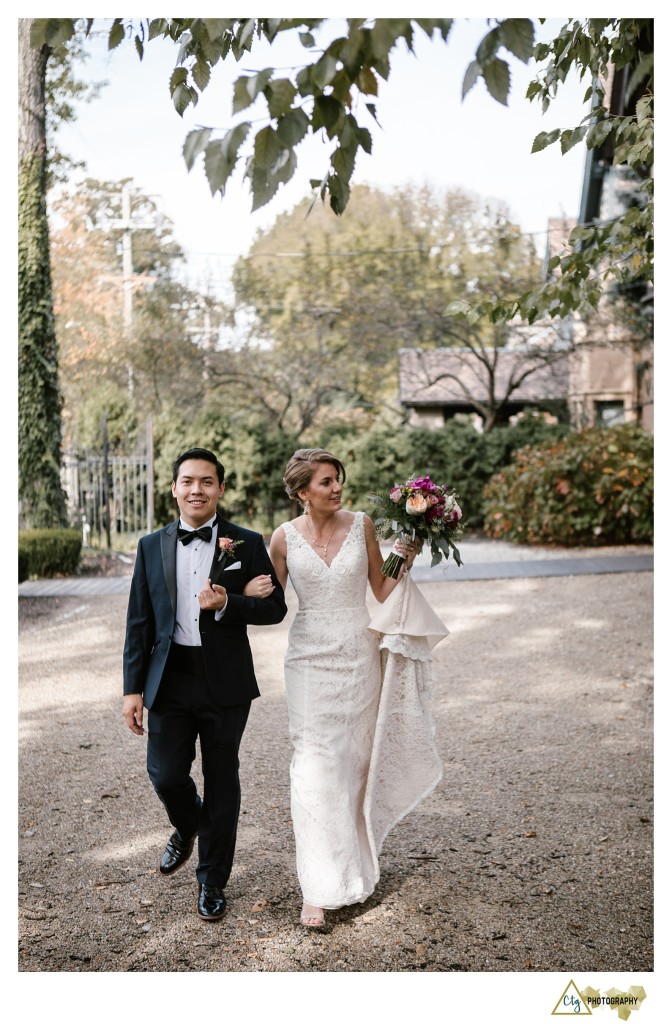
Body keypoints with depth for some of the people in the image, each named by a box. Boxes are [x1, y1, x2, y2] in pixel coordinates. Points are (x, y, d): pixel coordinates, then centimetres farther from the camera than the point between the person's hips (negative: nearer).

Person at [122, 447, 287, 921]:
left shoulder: (247, 544, -2)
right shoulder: (152, 546, 4)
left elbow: (275, 608, -2)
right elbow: (139, 622, 5)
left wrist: (227, 604, -20)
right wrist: (134, 687, 2)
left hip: (225, 682, -1)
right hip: (169, 681, 2)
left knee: (222, 783, 8)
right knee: (165, 775, 2)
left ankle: (213, 879, 28)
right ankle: (188, 826, 38)